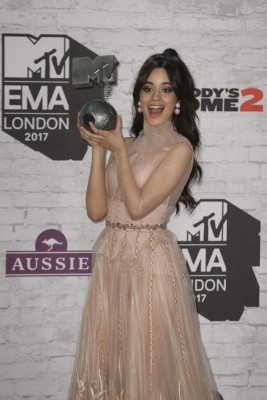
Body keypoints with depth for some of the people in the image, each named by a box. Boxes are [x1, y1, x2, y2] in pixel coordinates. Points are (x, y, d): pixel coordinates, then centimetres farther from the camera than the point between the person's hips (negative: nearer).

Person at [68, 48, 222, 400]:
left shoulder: (180, 148, -7)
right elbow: (96, 210, 2)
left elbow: (138, 206, -15)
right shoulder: (127, 144, 10)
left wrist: (118, 150, -11)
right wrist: (98, 148, -3)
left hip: (151, 261, -6)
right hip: (111, 259, 6)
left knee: (149, 363, 5)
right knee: (108, 359, 15)